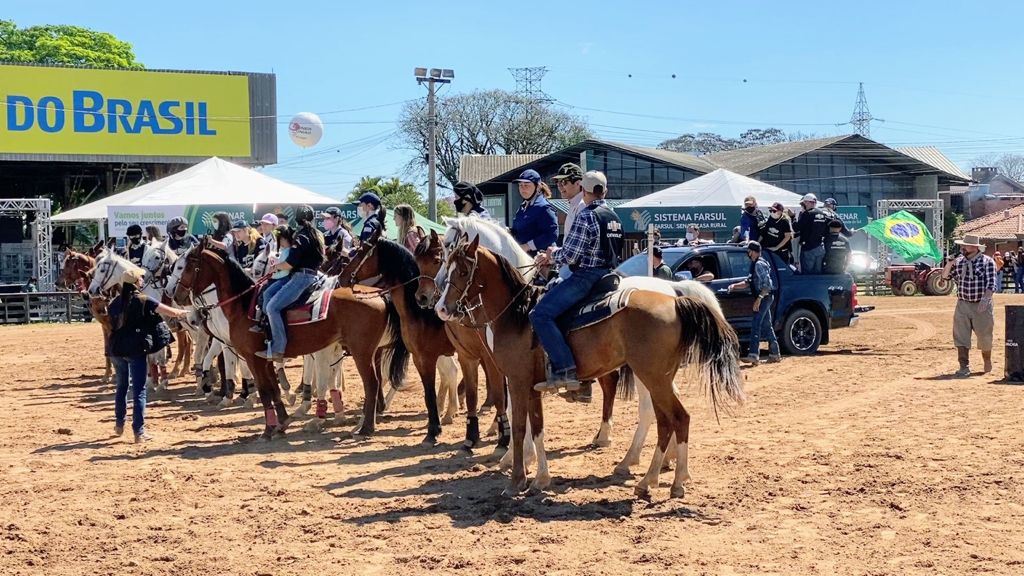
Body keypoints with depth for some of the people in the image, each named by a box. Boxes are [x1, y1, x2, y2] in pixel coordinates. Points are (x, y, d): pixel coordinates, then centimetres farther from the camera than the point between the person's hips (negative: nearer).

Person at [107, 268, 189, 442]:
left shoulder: (113, 303, 9)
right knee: (139, 390, -2)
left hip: (115, 349, 5)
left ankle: (119, 424, 30)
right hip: (135, 349, -5)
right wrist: (182, 312, 14)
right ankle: (139, 431, -6)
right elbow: (172, 312, -6)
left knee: (121, 386, 22)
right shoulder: (143, 301, -7)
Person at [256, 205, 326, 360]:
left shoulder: (302, 237, -13)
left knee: (272, 307, -15)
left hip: (302, 277, -10)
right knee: (268, 293, 13)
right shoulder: (316, 235, 16)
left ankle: (278, 349, -17)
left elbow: (290, 264, -16)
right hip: (310, 274, 11)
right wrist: (279, 266, 23)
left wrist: (276, 266, 4)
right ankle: (265, 326, 7)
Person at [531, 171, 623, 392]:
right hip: (607, 275, 10)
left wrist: (551, 256, 5)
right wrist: (555, 255, 22)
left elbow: (570, 256, -17)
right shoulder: (614, 217, 15)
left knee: (540, 315, -13)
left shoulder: (586, 216, -14)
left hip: (586, 277, -10)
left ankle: (566, 370, -22)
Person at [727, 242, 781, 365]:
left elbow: (767, 284, -22)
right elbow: (748, 283, 22)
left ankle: (754, 355, -24)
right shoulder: (755, 265, 17)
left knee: (756, 325, -17)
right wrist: (734, 286, 9)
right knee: (767, 326, 15)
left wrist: (759, 298, -26)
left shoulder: (759, 264, -15)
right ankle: (774, 354, 22)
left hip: (765, 297, -11)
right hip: (764, 298, 11)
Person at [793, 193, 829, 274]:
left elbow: (796, 228, -12)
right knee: (818, 273, 12)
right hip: (821, 248, 7)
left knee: (807, 274, -2)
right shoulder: (823, 214, 9)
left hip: (808, 248, -7)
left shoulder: (807, 214, -13)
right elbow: (827, 231, 12)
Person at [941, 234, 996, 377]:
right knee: (961, 337, -5)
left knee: (984, 336, 8)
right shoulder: (959, 262, 8)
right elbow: (945, 276, 13)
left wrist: (985, 299, -26)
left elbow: (991, 283, -12)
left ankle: (987, 361, 33)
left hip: (982, 306, -3)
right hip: (963, 305, 3)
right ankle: (964, 367, -3)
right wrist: (950, 263, -5)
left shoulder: (987, 262, -6)